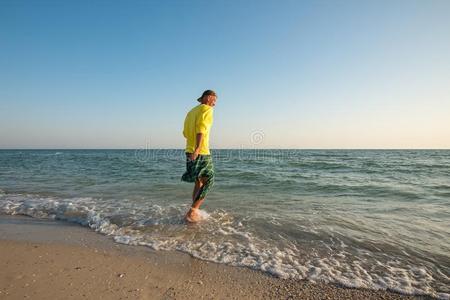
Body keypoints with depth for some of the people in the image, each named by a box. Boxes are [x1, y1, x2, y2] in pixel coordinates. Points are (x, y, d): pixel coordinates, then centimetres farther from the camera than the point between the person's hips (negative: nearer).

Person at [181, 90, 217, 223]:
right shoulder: (207, 109, -6)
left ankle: (194, 212, 23)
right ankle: (191, 213, -1)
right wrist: (197, 148, -32)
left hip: (189, 151, 9)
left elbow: (185, 133, 17)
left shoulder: (192, 111, 19)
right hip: (201, 153, -9)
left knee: (199, 182, 17)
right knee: (208, 181, 1)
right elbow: (201, 129, -22)